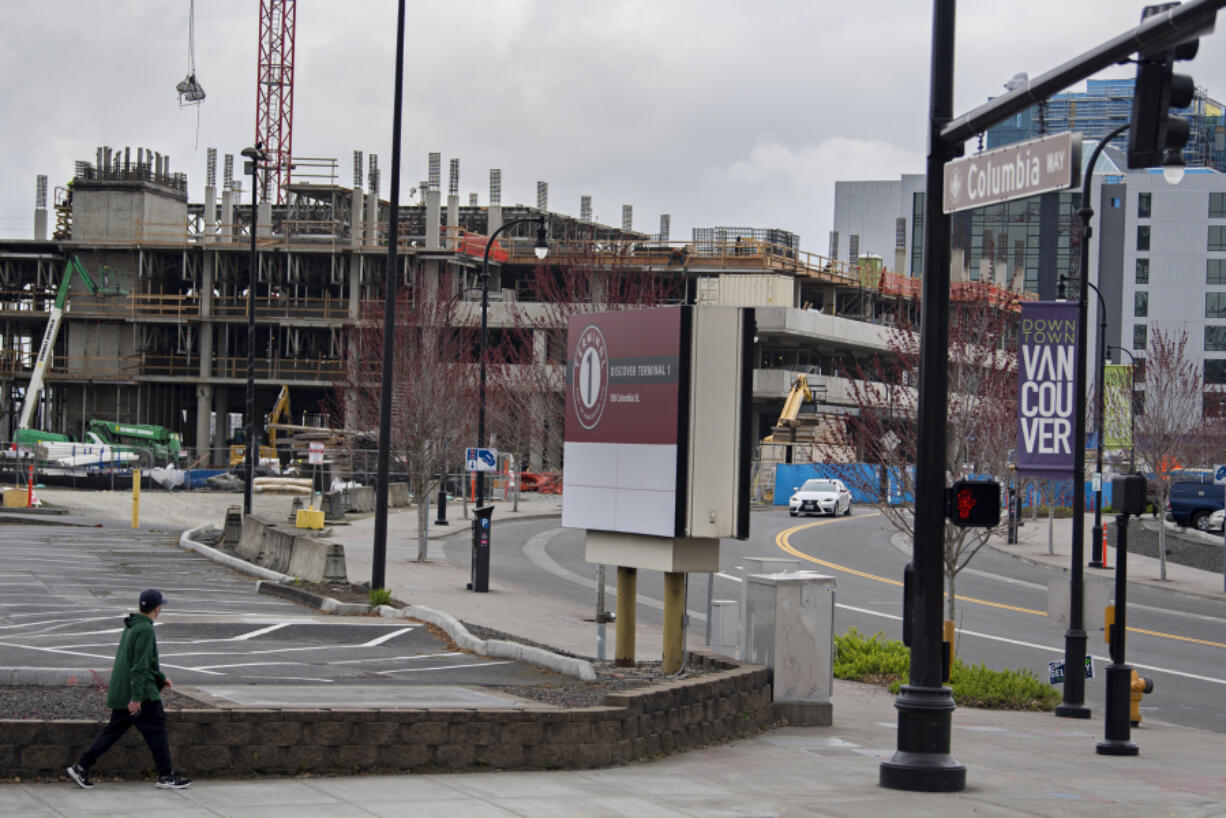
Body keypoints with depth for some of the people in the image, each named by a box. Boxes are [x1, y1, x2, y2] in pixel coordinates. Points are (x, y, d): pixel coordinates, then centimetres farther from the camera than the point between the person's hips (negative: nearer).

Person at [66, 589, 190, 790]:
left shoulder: (131, 627, 14)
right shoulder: (145, 629, -16)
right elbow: (140, 665, -22)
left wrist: (160, 677, 32)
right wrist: (136, 697, -24)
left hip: (120, 693, 9)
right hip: (142, 694, -9)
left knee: (113, 730, 11)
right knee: (157, 731, 1)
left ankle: (81, 767, 6)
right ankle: (166, 776, 6)